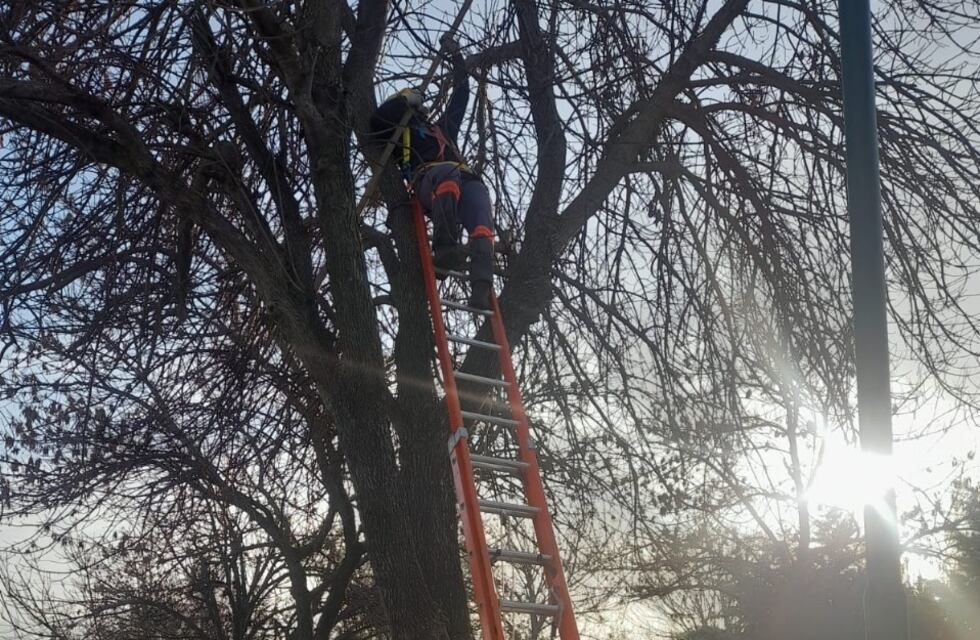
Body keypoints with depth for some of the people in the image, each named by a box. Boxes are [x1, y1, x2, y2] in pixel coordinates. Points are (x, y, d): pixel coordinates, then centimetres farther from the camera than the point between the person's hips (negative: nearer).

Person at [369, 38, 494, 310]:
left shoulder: (443, 128, 45)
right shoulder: (400, 133, 35)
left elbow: (460, 96, 48)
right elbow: (376, 121, 17)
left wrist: (457, 58, 48)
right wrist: (404, 99, 22)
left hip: (464, 180, 4)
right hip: (428, 180, -4)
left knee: (481, 229, -30)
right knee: (448, 172, -44)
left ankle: (480, 290, -48)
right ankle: (444, 249, -55)